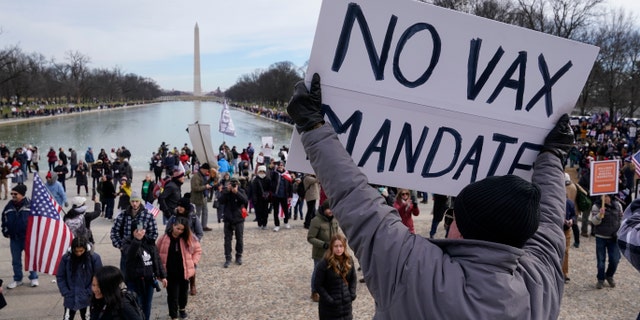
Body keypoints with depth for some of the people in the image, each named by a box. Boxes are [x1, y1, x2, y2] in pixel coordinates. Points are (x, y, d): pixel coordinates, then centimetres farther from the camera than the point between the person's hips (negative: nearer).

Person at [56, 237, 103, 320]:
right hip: (70, 298, 2)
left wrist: (89, 293, -13)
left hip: (87, 298, -2)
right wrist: (66, 293, -7)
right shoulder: (66, 258, -8)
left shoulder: (94, 258, -13)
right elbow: (60, 277, 0)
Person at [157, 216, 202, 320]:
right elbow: (157, 253, 1)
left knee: (183, 292, 21)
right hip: (170, 273, -2)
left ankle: (182, 308, 47)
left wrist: (193, 262, -4)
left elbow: (198, 250, 5)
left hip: (184, 271, 2)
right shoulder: (164, 238, -9)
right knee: (172, 295, 2)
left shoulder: (189, 238, -7)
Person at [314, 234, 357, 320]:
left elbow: (353, 279, 12)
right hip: (329, 307, -5)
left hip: (346, 304, 5)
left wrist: (352, 295, 1)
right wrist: (329, 299, -15)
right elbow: (318, 285, -11)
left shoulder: (349, 261, 0)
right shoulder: (324, 264, -15)